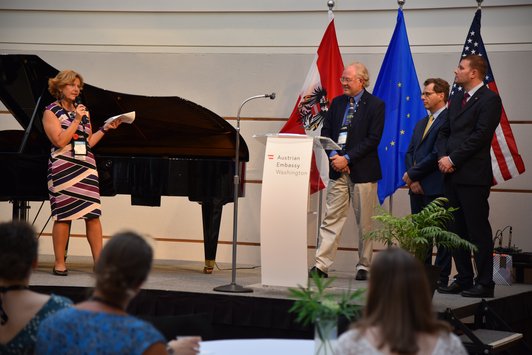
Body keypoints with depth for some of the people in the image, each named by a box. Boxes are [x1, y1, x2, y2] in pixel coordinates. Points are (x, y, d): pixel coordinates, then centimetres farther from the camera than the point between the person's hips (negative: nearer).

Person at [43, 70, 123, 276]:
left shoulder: (82, 111, 16)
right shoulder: (51, 112, 0)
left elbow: (89, 142, 15)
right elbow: (60, 141, -12)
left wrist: (106, 128, 7)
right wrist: (76, 120, -13)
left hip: (86, 166, 5)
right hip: (64, 167, -5)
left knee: (93, 214, -3)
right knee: (63, 216, -3)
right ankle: (59, 264, 4)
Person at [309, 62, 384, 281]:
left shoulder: (375, 105, -4)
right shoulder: (337, 103, 12)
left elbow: (373, 139, -11)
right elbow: (325, 131, 11)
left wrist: (347, 158, -16)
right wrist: (333, 155, -6)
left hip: (363, 171, -4)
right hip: (338, 170, 4)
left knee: (365, 222, 4)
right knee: (331, 218, 0)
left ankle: (364, 266, 13)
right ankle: (321, 264, -2)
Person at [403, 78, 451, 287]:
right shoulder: (420, 124, 20)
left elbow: (437, 154, -16)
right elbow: (409, 153, 16)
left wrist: (412, 174, -10)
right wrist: (412, 181, -1)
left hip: (436, 187, -8)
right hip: (417, 188, 8)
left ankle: (441, 277, 0)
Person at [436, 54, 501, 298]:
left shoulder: (489, 99, -7)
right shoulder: (457, 100, 19)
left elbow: (480, 135, -15)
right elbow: (444, 132, 18)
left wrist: (453, 159, -14)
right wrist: (443, 156, -1)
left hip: (474, 176, -8)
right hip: (452, 175, 8)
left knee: (478, 231, -5)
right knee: (457, 230, 11)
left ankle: (485, 284, -1)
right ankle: (463, 279, 18)